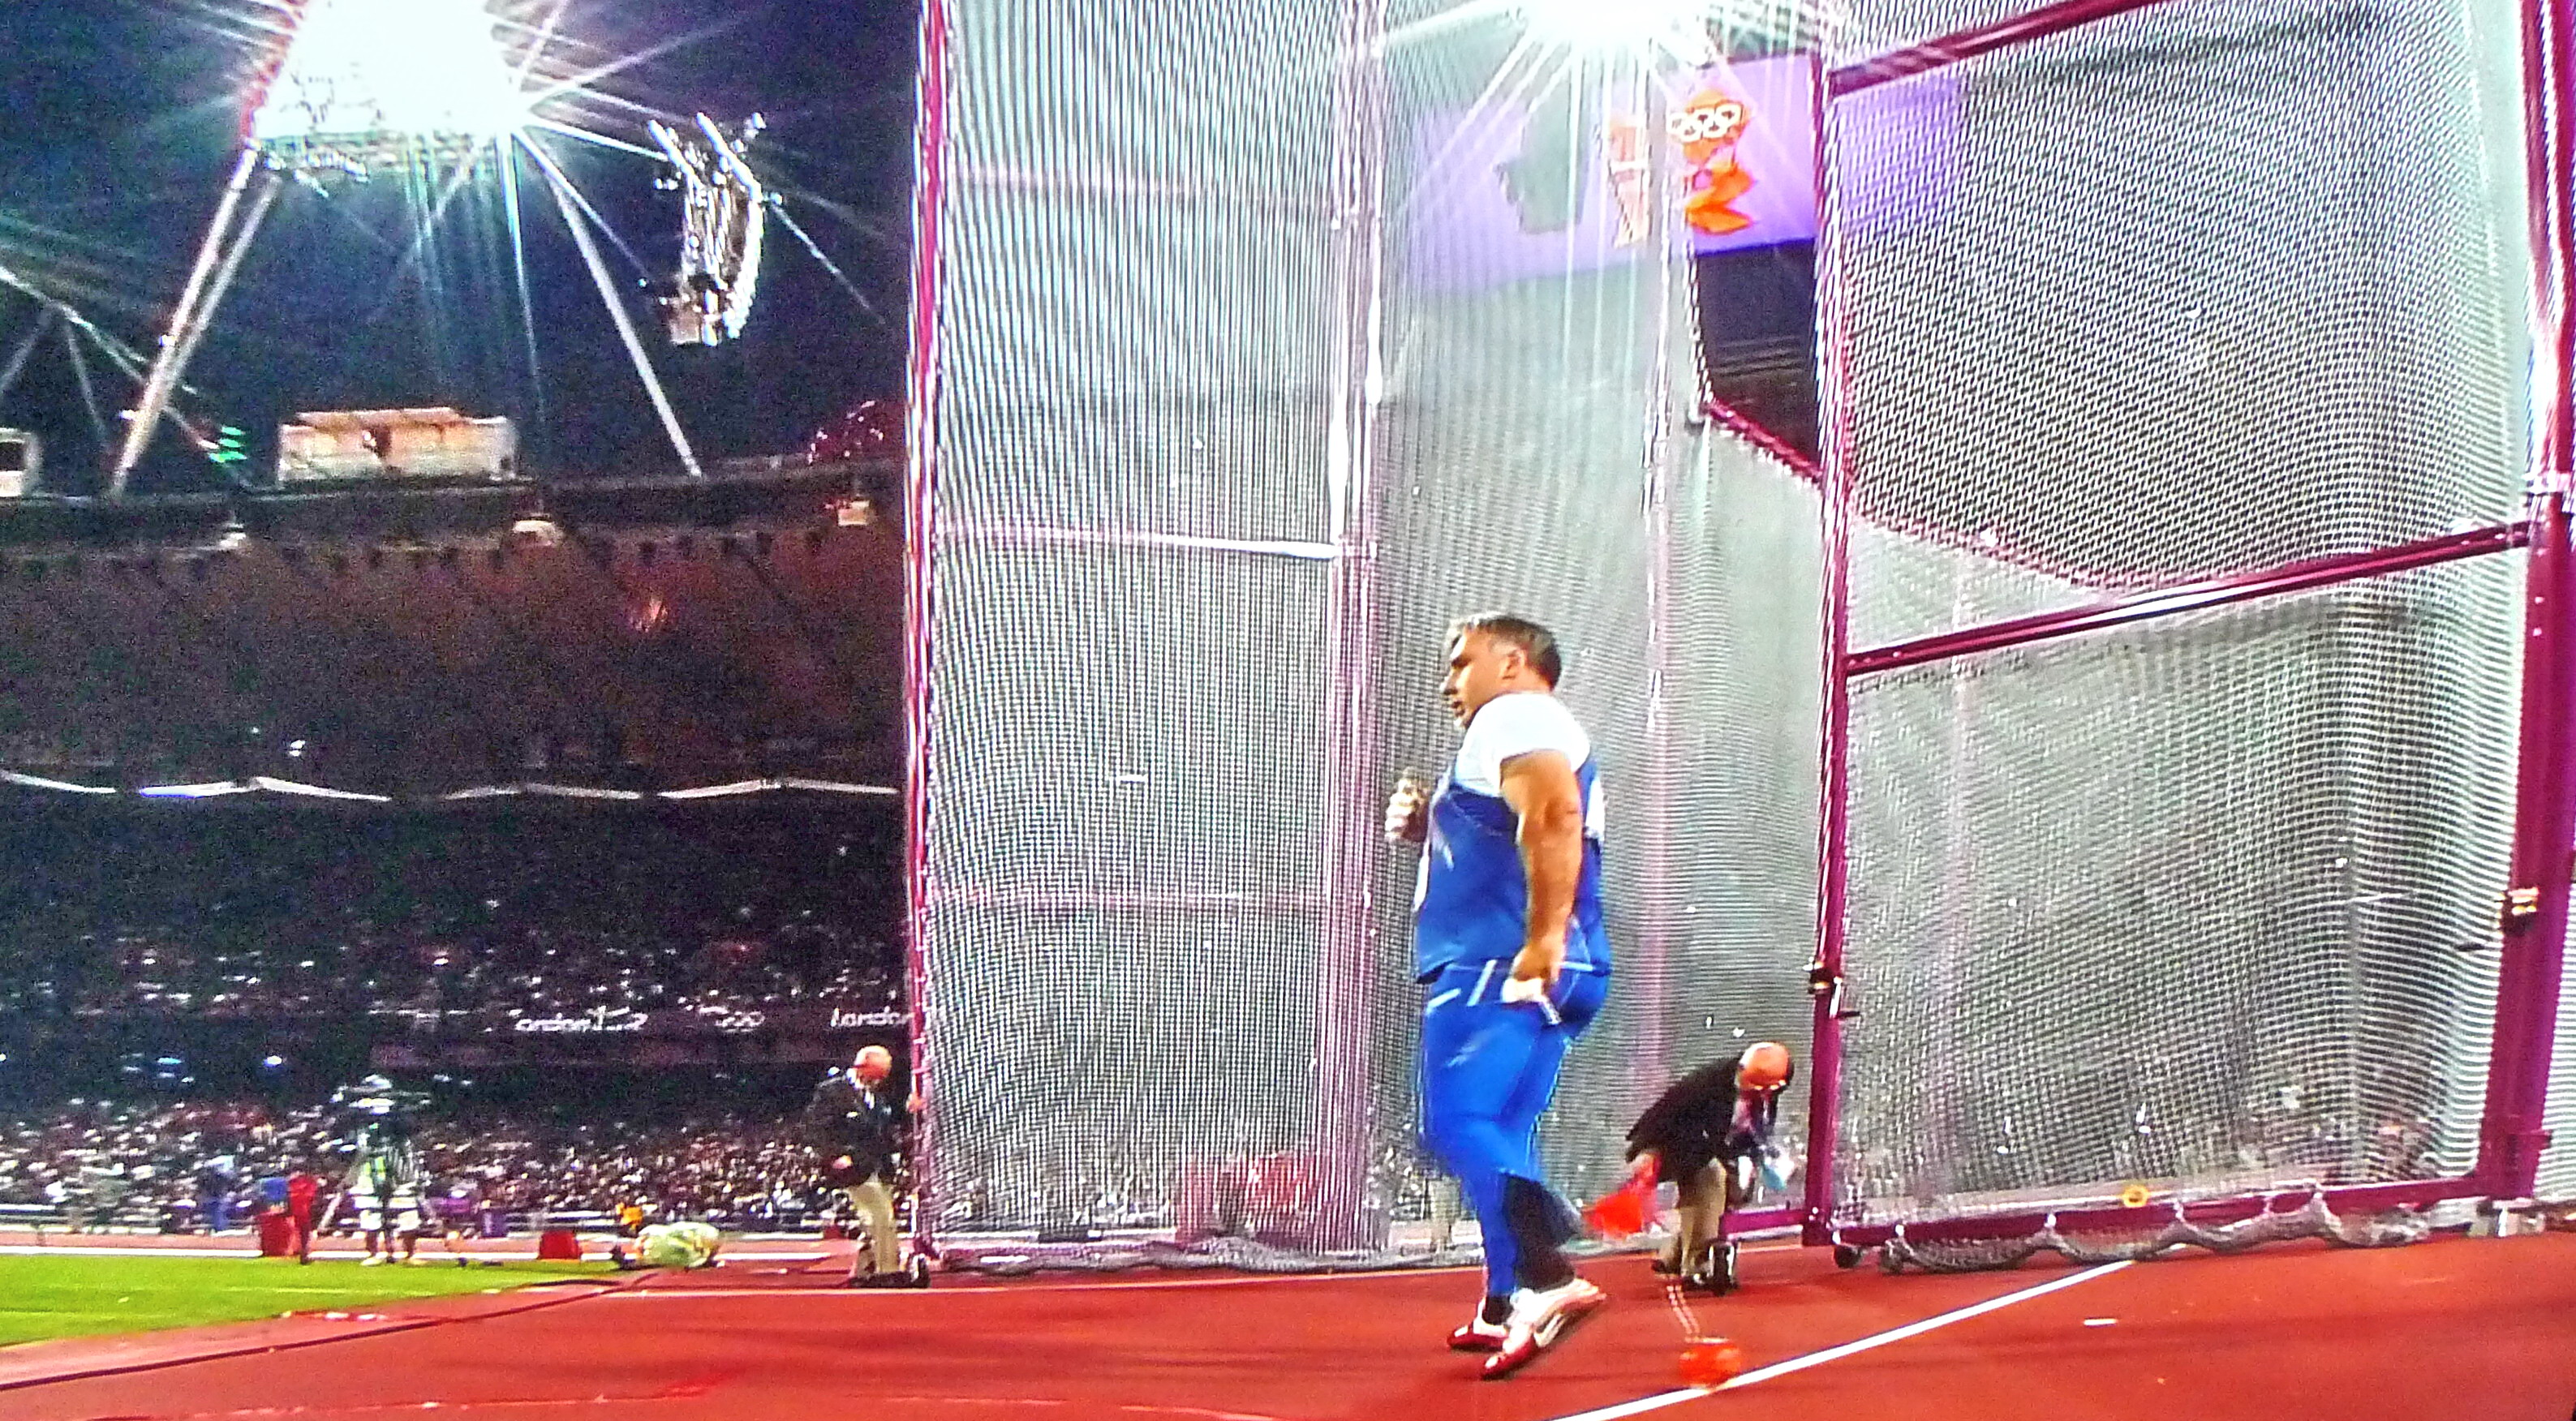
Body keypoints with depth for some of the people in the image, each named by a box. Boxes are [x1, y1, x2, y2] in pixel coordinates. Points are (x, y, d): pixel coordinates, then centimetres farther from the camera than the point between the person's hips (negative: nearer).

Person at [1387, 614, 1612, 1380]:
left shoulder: (1515, 716, -5)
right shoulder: (1517, 732, 28)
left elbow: (1554, 819, -24)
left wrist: (1542, 942, -29)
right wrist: (1429, 829, 18)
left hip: (1502, 969, -10)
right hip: (1500, 971, 10)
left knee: (1461, 1123, -18)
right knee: (1497, 1138, 15)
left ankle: (1547, 1279, -30)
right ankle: (1506, 1307, 18)